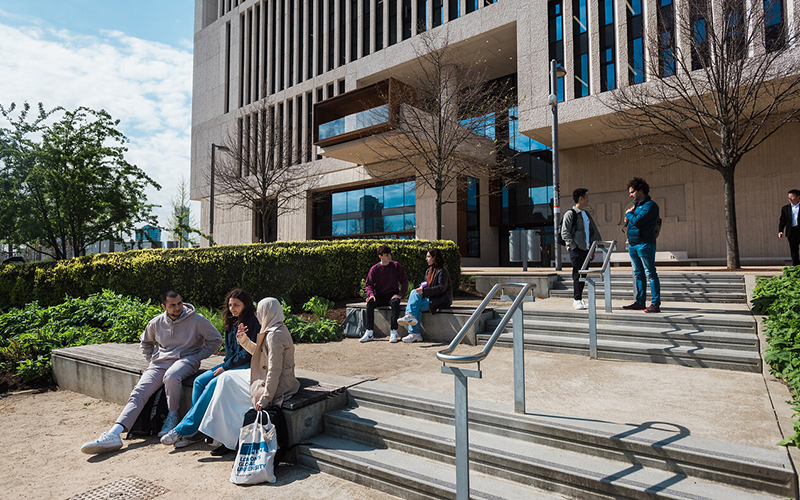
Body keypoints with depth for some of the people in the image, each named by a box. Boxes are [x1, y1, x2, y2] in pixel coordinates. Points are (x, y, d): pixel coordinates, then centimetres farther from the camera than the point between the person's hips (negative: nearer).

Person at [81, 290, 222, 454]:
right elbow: (146, 342, 29)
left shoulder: (196, 319, -6)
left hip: (186, 359, -5)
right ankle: (113, 435, -22)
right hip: (160, 362, 5)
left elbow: (216, 339, 0)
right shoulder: (157, 322, 8)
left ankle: (172, 416, -15)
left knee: (171, 376, -38)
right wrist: (151, 359, 13)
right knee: (139, 392, -16)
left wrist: (197, 357, -5)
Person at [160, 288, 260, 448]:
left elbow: (247, 353, -16)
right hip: (231, 363, 9)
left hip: (247, 367, -9)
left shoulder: (253, 322, -14)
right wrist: (225, 363, 0)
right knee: (200, 381, -9)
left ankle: (183, 430, -15)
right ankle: (193, 432, -7)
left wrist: (225, 367, -13)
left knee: (213, 385, -24)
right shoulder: (232, 322, 12)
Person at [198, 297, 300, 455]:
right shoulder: (276, 330, 9)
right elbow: (258, 352, 21)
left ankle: (230, 442, 22)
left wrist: (265, 398, -23)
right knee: (227, 378, 13)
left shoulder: (274, 335, -23)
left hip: (276, 386, -10)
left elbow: (275, 370, -26)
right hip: (265, 378, 10)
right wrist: (243, 339, 9)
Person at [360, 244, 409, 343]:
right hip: (379, 295, 1)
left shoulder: (396, 266, 1)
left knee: (395, 302, -35)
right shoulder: (374, 269, 1)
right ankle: (368, 332, -24)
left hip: (392, 295, -1)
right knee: (370, 303, -29)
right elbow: (368, 284, 4)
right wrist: (371, 294, -16)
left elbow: (404, 281, 2)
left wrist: (400, 294, -12)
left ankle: (393, 332, -30)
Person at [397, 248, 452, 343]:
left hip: (440, 299, -8)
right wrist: (422, 287, -4)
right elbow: (425, 283, 21)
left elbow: (441, 288, -19)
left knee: (417, 306, -24)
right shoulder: (429, 270, 17)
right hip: (430, 297, 8)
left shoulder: (442, 271, -11)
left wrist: (424, 291, -25)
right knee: (414, 292, -19)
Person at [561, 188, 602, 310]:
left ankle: (580, 299, 16)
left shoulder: (586, 214, 17)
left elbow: (593, 232, 22)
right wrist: (574, 246, -16)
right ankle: (576, 300, 1)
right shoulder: (570, 214, -6)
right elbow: (564, 233, -12)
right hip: (576, 250, -7)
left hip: (585, 249, 7)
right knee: (578, 274, -5)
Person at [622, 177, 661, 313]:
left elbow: (638, 221, -20)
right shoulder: (636, 204, 18)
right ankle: (640, 302, 17)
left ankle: (655, 304, -3)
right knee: (638, 274, 11)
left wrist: (628, 214, -2)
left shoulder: (650, 205, -10)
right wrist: (628, 220, 4)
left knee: (650, 274, -6)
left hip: (645, 244, -9)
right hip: (632, 244, 9)